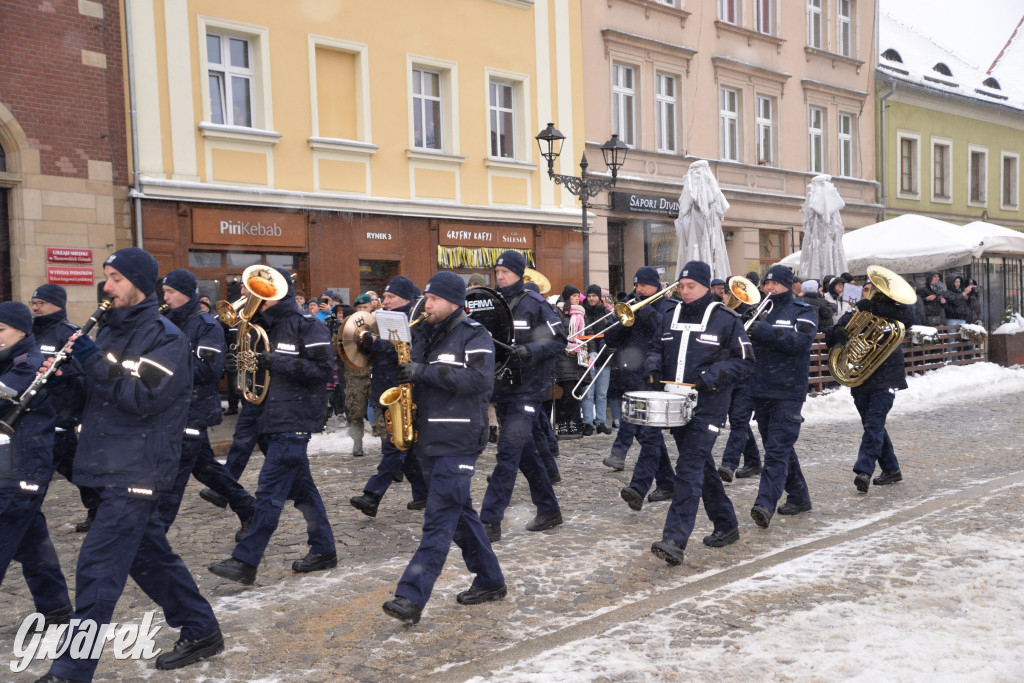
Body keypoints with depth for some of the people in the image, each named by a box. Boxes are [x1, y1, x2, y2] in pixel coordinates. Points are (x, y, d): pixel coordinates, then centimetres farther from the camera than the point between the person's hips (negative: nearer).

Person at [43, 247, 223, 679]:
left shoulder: (164, 337, -11)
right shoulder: (111, 329, 15)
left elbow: (143, 399, -21)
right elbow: (95, 393, 17)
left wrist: (94, 360, -24)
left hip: (136, 473, -9)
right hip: (110, 467, 9)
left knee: (97, 569, -9)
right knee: (150, 556, 16)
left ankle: (70, 671, -2)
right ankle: (201, 632, 29)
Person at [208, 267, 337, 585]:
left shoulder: (307, 326, -9)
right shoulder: (267, 326, 15)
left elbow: (321, 368, -16)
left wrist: (277, 363, -21)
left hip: (295, 421, -9)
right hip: (274, 419, 9)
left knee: (270, 491, -9)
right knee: (301, 487, 14)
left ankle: (245, 562, -7)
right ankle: (324, 550, 23)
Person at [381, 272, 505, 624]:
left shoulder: (474, 335, -7)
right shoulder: (423, 333, 15)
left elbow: (481, 379, -21)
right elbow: (411, 374, 24)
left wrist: (426, 372, -22)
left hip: (458, 443, -8)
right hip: (428, 439, 8)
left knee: (439, 520, -10)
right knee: (459, 514, 14)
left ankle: (412, 597, -12)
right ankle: (490, 581, 26)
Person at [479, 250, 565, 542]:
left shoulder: (534, 303, -7)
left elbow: (559, 340, -8)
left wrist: (530, 351, -22)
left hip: (527, 389, -7)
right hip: (501, 388, 7)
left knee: (508, 451, -12)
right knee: (525, 451, 14)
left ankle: (490, 523, -10)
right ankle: (549, 510, 28)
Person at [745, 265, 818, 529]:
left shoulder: (803, 312, 1)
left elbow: (800, 341, -17)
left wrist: (765, 331, -27)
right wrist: (742, 327, -13)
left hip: (788, 391, -6)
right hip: (760, 389, 6)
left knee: (777, 449, -13)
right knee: (778, 447, 14)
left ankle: (766, 504, -21)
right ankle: (798, 497, 27)